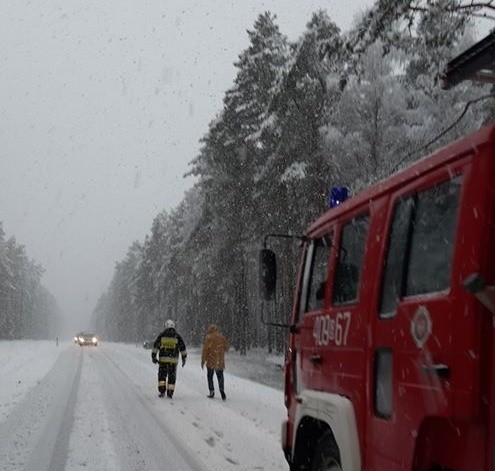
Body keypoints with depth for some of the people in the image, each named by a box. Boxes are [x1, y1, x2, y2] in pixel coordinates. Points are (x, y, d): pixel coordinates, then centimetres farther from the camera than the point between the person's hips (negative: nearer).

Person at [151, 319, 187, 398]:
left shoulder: (162, 335, 4)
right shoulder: (177, 337, 4)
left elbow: (155, 346, 2)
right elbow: (182, 348, 5)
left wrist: (153, 356, 6)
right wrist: (184, 358, 13)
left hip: (163, 359, 0)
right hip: (173, 360, 0)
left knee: (162, 375, 11)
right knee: (172, 377, 7)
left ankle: (161, 391, 0)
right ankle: (170, 393, 5)